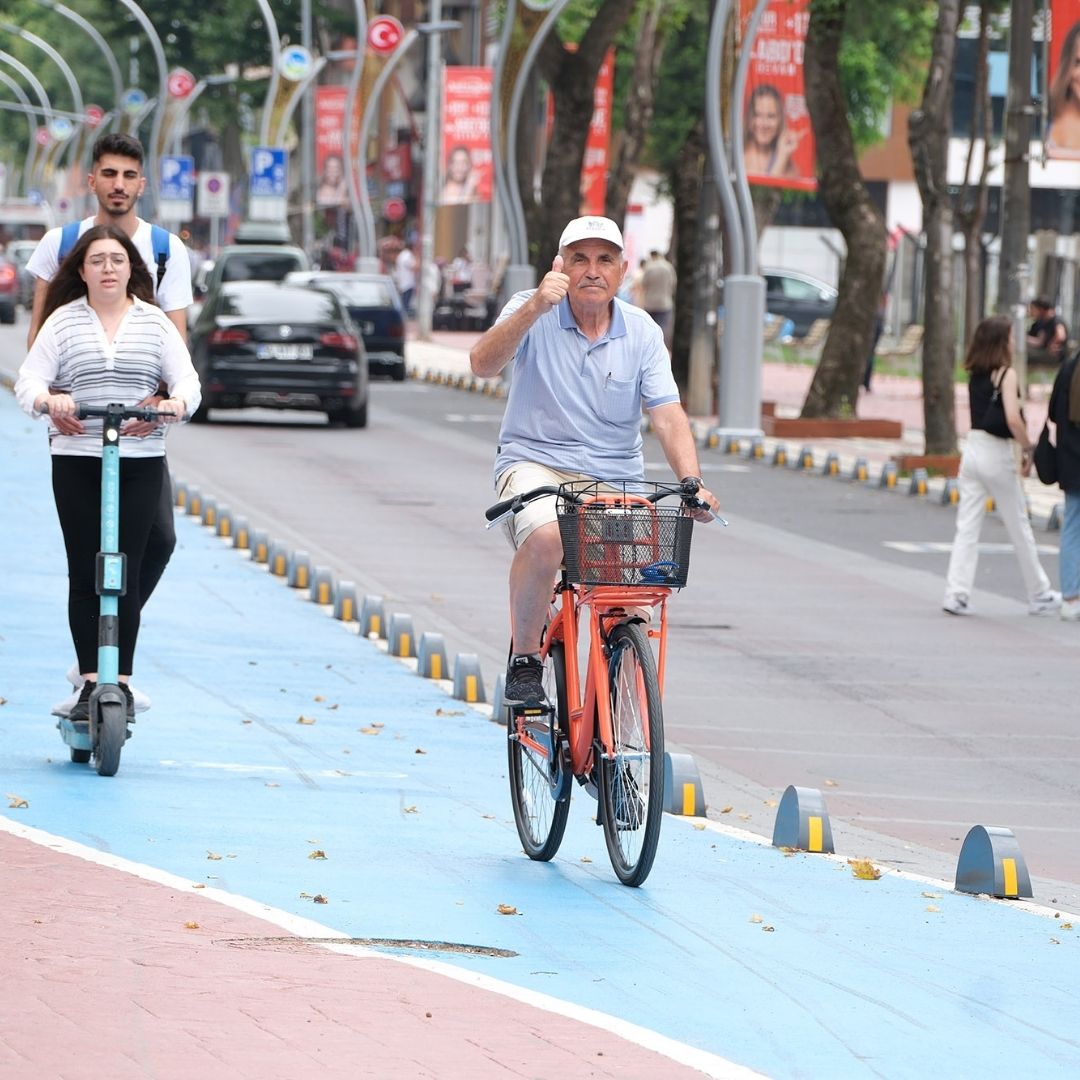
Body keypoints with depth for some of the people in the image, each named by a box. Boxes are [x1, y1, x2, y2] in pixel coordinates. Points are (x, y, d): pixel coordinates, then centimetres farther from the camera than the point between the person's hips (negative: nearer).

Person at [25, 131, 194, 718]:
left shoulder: (167, 250, 2)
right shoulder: (59, 244, 3)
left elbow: (175, 339, -4)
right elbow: (39, 332, 1)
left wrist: (157, 397, -23)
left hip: (139, 414, 1)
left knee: (158, 536, -8)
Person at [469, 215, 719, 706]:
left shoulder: (642, 333, 4)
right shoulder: (533, 313, -3)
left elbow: (668, 417, -4)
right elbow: (483, 363, -21)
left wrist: (692, 483, -20)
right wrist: (535, 307, -34)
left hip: (615, 477, 3)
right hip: (536, 463, -3)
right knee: (544, 537, -34)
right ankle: (524, 659, -13)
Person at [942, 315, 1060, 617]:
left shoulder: (974, 375, 7)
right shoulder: (1006, 374, -12)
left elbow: (982, 413, 10)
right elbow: (1013, 419, -22)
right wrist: (1028, 449, -10)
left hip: (972, 450, 5)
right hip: (996, 454, -5)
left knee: (967, 528, 5)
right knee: (1019, 529, 8)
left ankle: (957, 595, -4)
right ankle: (1039, 597, 19)